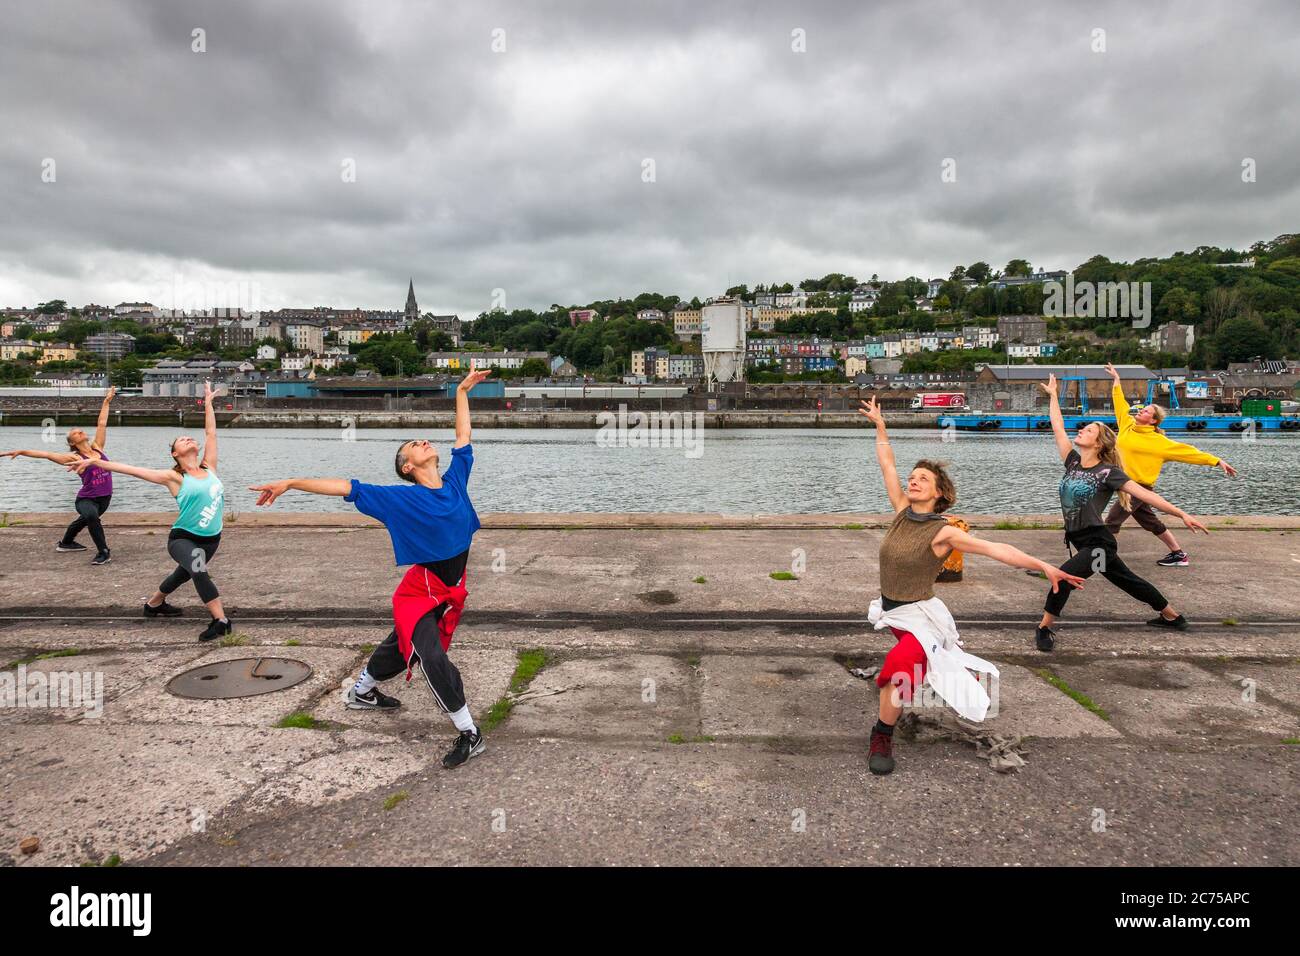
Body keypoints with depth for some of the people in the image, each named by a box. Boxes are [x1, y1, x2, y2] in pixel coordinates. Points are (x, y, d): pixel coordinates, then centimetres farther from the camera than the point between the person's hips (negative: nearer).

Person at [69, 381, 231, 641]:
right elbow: (132, 470, -9)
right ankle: (221, 620, -32)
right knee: (198, 571, -32)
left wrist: (208, 401, 9)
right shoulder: (174, 478, -8)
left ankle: (154, 604, 51)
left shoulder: (209, 467, 1)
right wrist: (94, 462, -12)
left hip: (210, 539, 5)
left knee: (183, 574, 25)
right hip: (182, 538, -5)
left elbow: (210, 432, 4)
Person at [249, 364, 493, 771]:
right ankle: (469, 733, -7)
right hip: (419, 594, -5)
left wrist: (462, 392, 11)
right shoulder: (400, 498, -15)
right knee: (434, 659, -18)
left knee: (400, 648, 23)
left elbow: (463, 437, 6)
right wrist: (290, 483, -21)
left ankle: (361, 693, 48)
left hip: (452, 592, 6)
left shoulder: (456, 480, -4)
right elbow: (345, 487, -16)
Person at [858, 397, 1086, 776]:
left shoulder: (943, 532, -16)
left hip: (919, 615, -7)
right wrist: (879, 425, 4)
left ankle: (883, 735, -14)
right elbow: (887, 466, 2)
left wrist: (1043, 566, -32)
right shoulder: (902, 513, -2)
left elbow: (995, 549, -23)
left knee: (900, 665, -30)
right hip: (889, 610, 7)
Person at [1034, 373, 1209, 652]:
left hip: (1098, 543, -7)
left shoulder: (1107, 472, -13)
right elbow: (1058, 428, 5)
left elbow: (1144, 494, -17)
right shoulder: (1073, 462, 3)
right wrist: (1053, 396, 11)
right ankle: (1172, 616, 41)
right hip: (1079, 540, 7)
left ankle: (1045, 628, -11)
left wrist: (1181, 514, -23)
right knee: (1128, 581, 22)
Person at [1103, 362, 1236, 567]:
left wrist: (1217, 462, -9)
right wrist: (1116, 379, 22)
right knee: (1151, 522, 17)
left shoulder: (1158, 441, -10)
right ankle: (1178, 554, 29)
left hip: (1139, 487, -7)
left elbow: (1186, 451, -8)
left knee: (1112, 521, -10)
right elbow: (1120, 403, 18)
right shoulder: (1127, 425, 6)